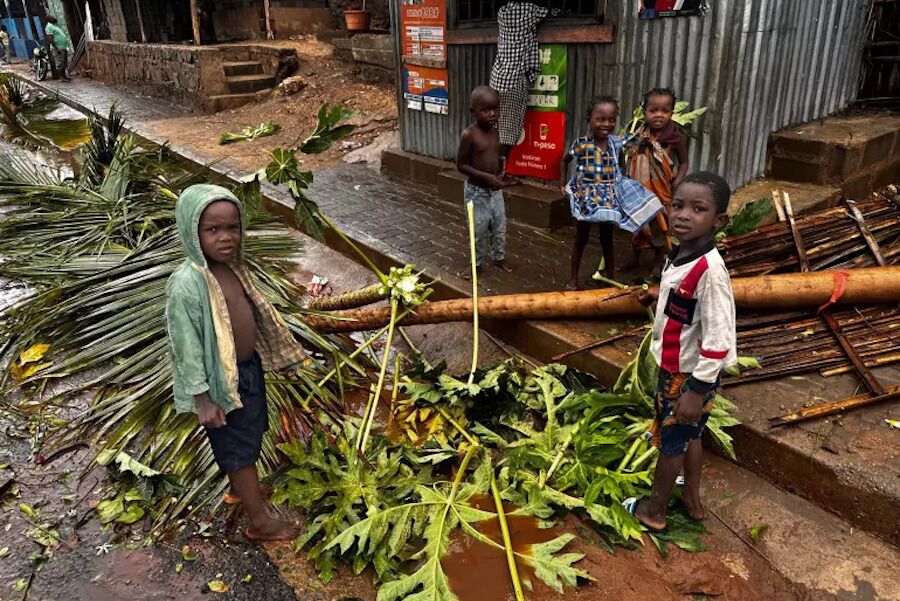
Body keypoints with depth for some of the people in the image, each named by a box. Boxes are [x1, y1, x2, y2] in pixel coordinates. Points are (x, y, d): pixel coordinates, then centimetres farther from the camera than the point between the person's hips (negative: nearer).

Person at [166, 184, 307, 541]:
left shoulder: (231, 265, -3)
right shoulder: (187, 284, -27)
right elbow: (186, 345, -23)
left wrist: (278, 351, 18)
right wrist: (202, 399, -19)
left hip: (250, 367, 8)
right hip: (223, 380, -8)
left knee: (251, 435, 26)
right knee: (240, 447, 9)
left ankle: (240, 487, 52)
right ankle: (260, 521, 26)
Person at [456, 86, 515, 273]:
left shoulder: (495, 132, 2)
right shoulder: (469, 135, -19)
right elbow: (461, 165, -16)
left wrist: (501, 175, -2)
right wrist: (486, 176, -24)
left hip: (495, 189, 6)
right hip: (476, 190, -6)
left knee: (500, 225, 15)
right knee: (479, 228, 4)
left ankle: (499, 258, 33)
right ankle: (477, 262, 23)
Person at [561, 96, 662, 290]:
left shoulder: (616, 143, -3)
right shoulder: (581, 144, -10)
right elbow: (564, 161, 6)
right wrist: (563, 185, 2)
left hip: (609, 199, 2)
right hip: (585, 198, -2)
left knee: (607, 240, 13)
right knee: (581, 239, 10)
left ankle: (610, 278, 25)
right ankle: (574, 278, 22)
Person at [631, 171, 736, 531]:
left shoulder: (710, 270, -31)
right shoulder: (679, 255, -4)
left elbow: (718, 340, -29)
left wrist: (697, 390, -26)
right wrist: (659, 296, 21)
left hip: (688, 374, -8)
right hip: (675, 366, 8)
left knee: (670, 440, 11)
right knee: (690, 435, 24)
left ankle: (654, 510, 31)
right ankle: (692, 498, 44)